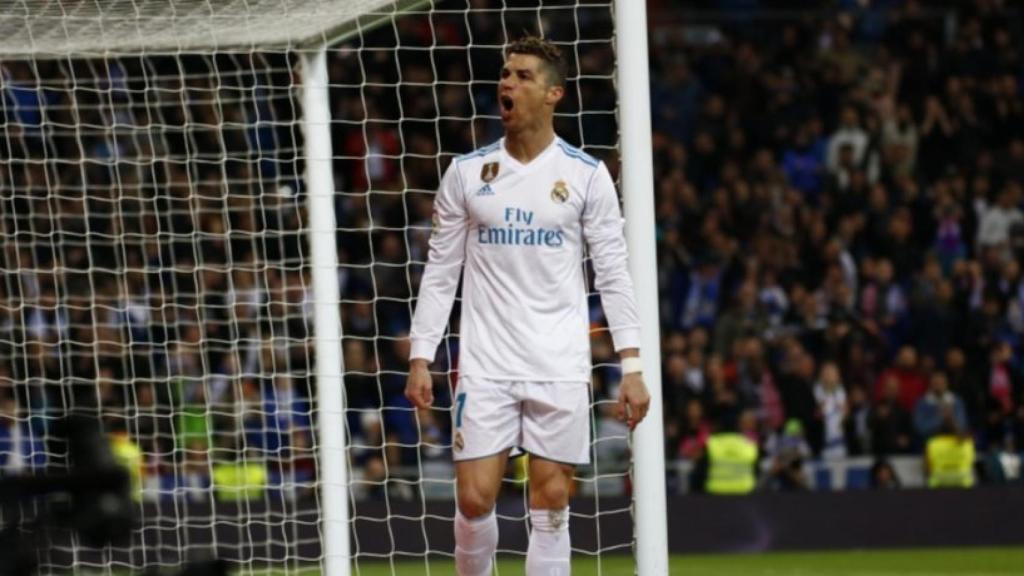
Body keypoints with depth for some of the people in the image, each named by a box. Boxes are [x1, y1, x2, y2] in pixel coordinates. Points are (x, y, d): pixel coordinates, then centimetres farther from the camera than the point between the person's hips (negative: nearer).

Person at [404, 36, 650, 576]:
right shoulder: (466, 172, 4)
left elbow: (613, 274, 2)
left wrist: (631, 367, -5)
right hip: (485, 368, 1)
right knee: (474, 499, -5)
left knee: (550, 505, 0)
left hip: (560, 369, -1)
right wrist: (420, 358, 1)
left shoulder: (586, 175, 1)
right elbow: (440, 272, 8)